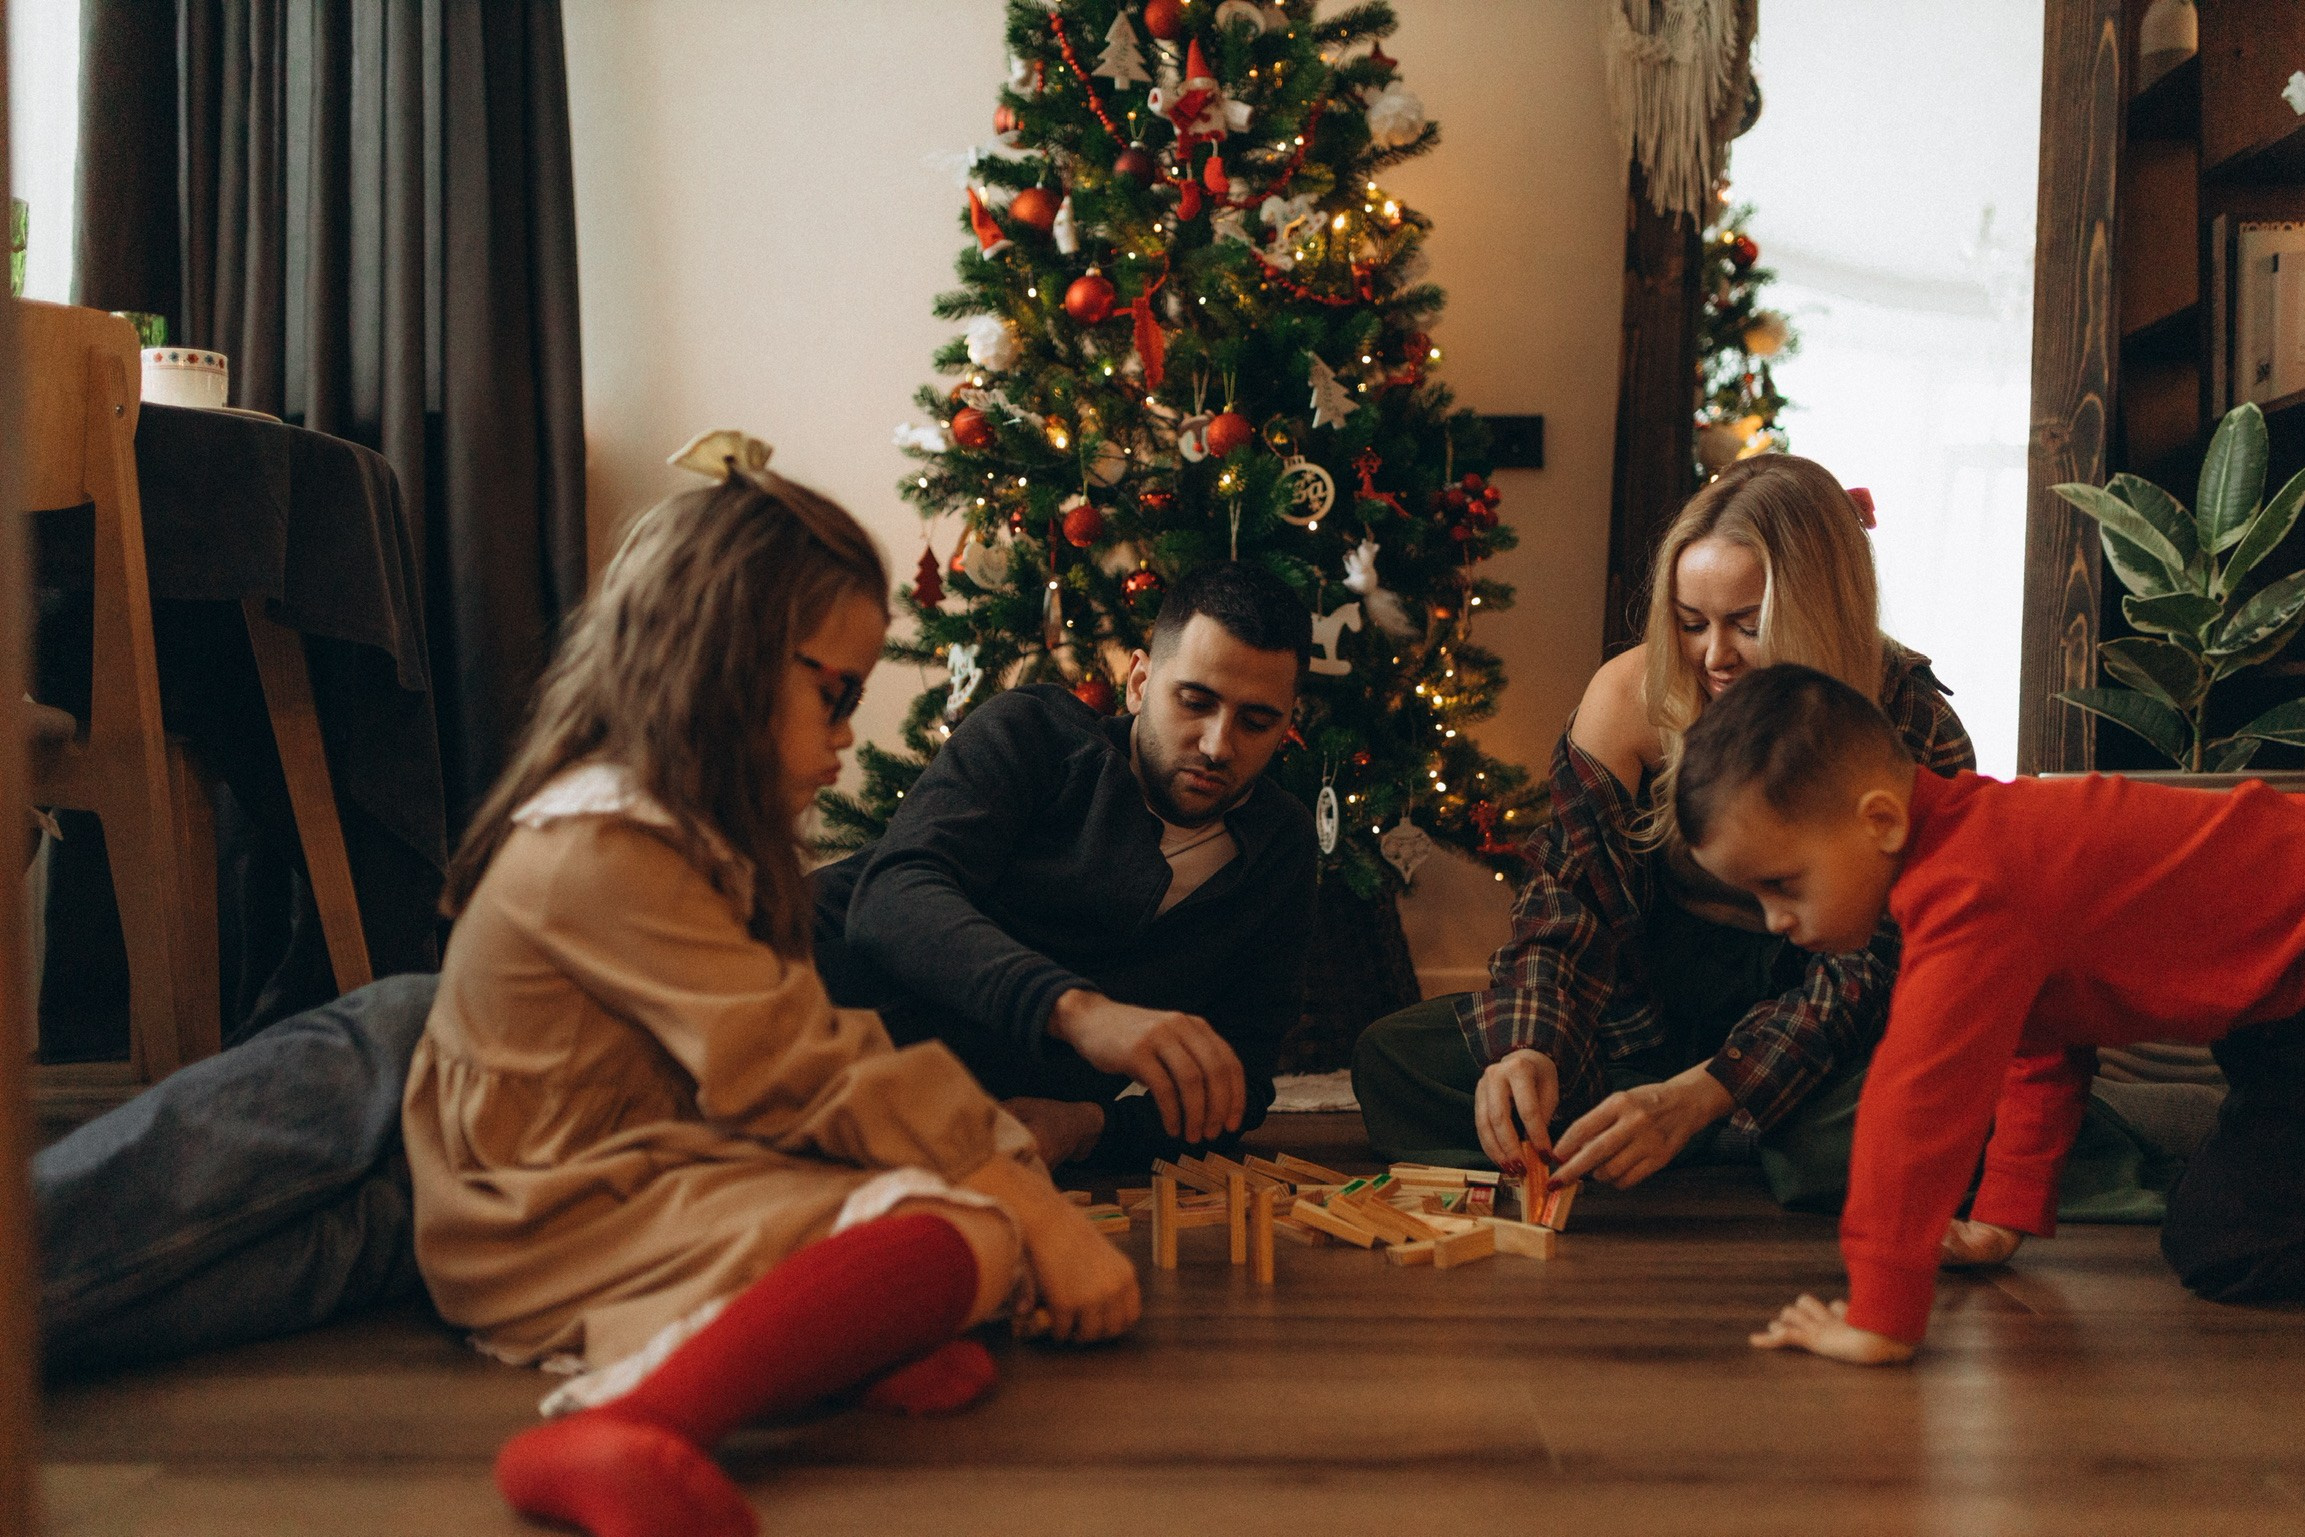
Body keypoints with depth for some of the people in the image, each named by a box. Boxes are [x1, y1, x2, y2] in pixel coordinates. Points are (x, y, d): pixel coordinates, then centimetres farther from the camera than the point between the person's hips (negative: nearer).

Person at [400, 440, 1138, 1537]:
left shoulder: (695, 831, 16)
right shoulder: (601, 847, -18)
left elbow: (806, 1048, 8)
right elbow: (796, 1072, -22)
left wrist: (1004, 1154, -4)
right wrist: (1034, 1211, -21)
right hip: (556, 1232, -10)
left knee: (1000, 1150, 3)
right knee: (972, 1233, -27)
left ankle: (865, 1335, -25)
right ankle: (624, 1437, -45)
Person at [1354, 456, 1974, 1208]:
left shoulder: (1914, 726, -17)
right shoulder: (1631, 695, -9)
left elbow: (1873, 966, -20)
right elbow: (1570, 895, -10)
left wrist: (1696, 1097, -33)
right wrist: (1531, 1050, -32)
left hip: (1833, 1032, -3)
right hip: (1655, 1001, 3)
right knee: (1394, 1059, -16)